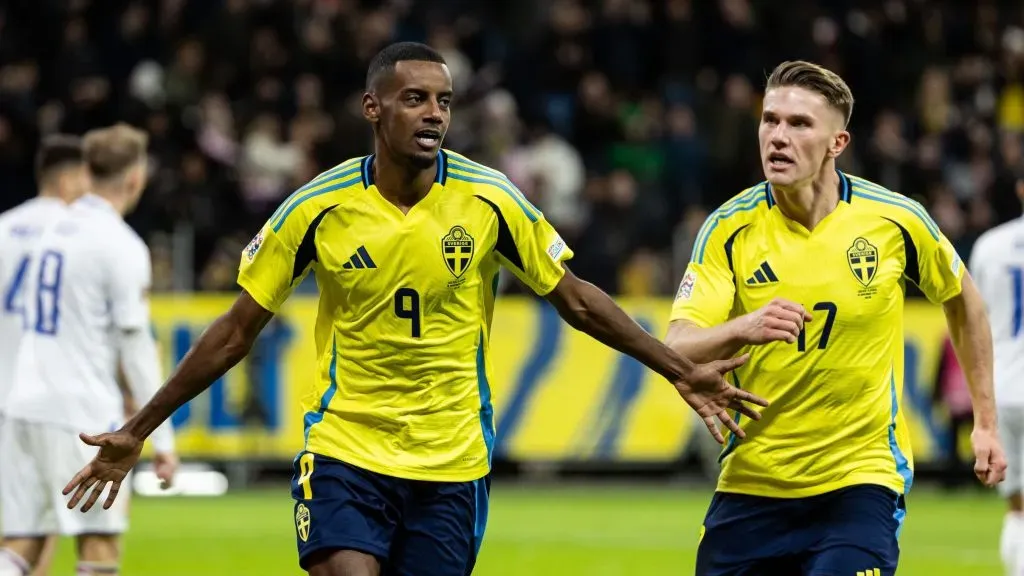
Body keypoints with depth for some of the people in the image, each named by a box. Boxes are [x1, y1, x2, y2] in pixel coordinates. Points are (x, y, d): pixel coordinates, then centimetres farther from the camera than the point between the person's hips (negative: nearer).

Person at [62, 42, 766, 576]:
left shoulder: (489, 200, -6)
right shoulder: (318, 208, -8)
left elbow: (576, 298, 4)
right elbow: (237, 331, 1)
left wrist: (682, 371, -1)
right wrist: (136, 432, 1)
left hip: (453, 467, 1)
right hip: (345, 453, -1)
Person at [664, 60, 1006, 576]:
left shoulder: (896, 220, -6)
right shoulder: (728, 229, -7)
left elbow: (962, 299, 14)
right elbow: (675, 351, -17)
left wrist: (985, 421, 15)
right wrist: (742, 329, -38)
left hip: (861, 480, -2)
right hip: (750, 484, 2)